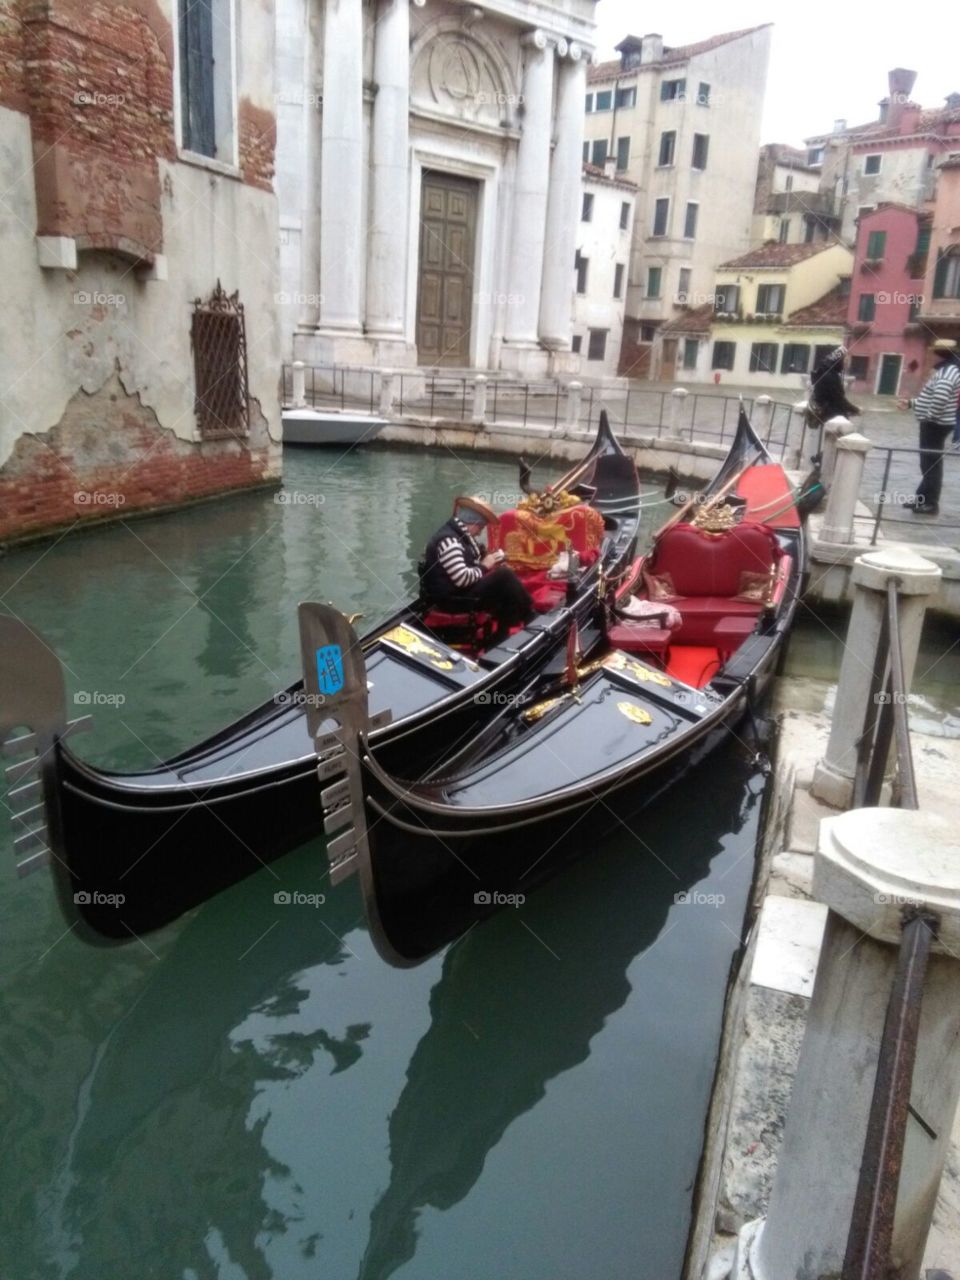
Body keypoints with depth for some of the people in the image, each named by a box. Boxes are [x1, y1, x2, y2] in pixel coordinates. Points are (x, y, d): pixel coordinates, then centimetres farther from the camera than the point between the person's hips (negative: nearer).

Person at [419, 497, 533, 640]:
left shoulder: (460, 534, 11)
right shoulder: (449, 541, -23)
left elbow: (470, 564, 18)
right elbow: (462, 579, -28)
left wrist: (489, 561, 0)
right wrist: (483, 566, -12)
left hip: (461, 591, 11)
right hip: (451, 598, -11)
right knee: (504, 576, -14)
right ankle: (530, 620, 1)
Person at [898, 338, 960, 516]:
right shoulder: (944, 371, 17)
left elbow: (940, 399, -32)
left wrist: (929, 417, -21)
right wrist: (911, 403, 21)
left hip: (936, 425, -11)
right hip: (934, 424, 11)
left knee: (932, 463, -5)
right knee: (928, 463, 16)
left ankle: (931, 504, 0)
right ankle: (923, 497, 26)